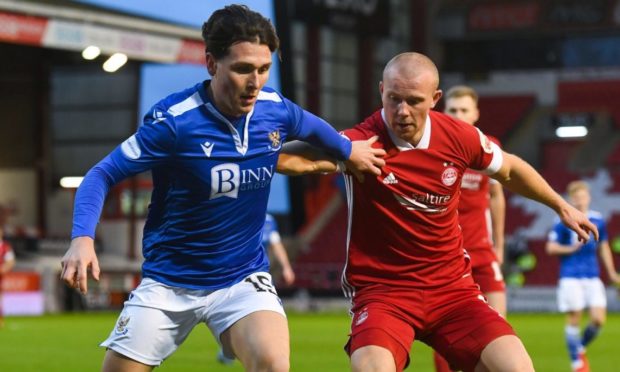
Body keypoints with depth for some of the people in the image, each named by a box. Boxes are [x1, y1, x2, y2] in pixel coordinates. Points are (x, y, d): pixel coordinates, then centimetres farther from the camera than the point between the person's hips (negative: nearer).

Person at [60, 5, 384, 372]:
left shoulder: (276, 110, -7)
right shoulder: (174, 119, -20)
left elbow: (315, 127, 18)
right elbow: (103, 175, -16)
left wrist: (349, 150, 34)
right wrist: (83, 238, -31)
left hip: (244, 278, 2)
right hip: (168, 283, -2)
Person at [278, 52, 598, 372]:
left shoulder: (459, 137, -3)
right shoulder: (361, 142, -16)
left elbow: (508, 170, 19)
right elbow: (304, 159, -36)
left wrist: (561, 206, 29)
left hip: (451, 286, 4)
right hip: (382, 289, -4)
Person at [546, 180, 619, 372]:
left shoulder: (598, 220, 8)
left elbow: (603, 248, 20)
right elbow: (551, 247, -1)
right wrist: (571, 248, -14)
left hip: (592, 277, 4)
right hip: (571, 277, -4)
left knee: (598, 319, -5)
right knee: (574, 319, -3)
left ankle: (580, 348, 22)